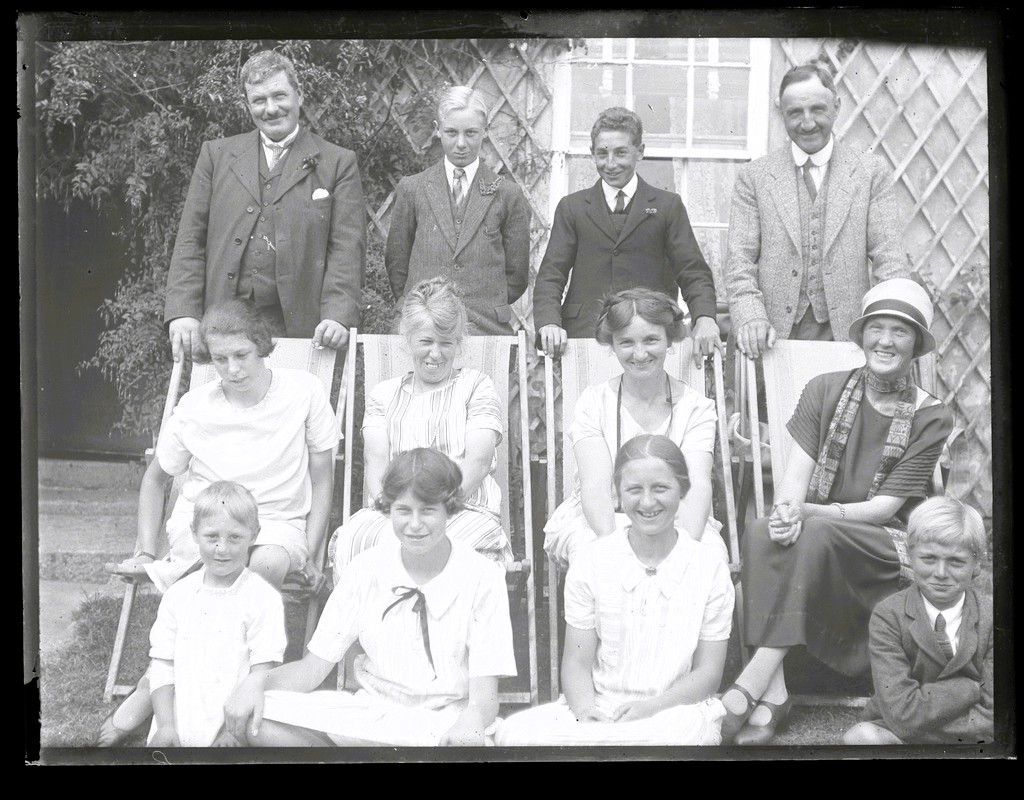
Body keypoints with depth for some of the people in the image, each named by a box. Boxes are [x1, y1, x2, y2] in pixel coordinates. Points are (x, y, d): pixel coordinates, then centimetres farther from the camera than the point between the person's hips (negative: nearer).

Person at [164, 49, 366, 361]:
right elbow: (190, 239, 9)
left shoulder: (338, 163, 7)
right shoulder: (216, 154, 13)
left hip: (298, 327, -2)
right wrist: (183, 312, -3)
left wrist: (337, 315, -15)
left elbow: (347, 248, 0)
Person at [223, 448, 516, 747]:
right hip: (369, 709, 4)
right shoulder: (365, 569, 0)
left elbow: (485, 695, -10)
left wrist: (472, 722, -35)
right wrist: (258, 681, -19)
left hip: (449, 721, -3)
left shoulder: (483, 578, -8)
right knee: (256, 718, -21)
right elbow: (313, 668, 2)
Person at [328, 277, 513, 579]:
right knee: (349, 541, -31)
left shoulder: (476, 385, 14)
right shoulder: (383, 393, 23)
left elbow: (478, 461, 0)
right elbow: (375, 460, 8)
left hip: (465, 510, -2)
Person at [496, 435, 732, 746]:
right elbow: (577, 662, 2)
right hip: (598, 706, 0)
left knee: (690, 729, -40)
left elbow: (708, 673, 2)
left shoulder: (709, 571, 1)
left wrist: (651, 707, -14)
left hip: (676, 708, 0)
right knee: (513, 732, -29)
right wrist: (584, 710, -19)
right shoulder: (590, 564, 2)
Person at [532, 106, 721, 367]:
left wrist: (705, 319, -14)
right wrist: (549, 323, -12)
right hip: (584, 335, 0)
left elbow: (693, 273, 7)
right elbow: (551, 275, 9)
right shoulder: (572, 207, 16)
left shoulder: (668, 206, 14)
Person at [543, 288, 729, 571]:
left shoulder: (697, 408, 3)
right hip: (594, 523, -1)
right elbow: (595, 484, -14)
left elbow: (699, 485, -12)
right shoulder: (593, 402, 1)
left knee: (714, 552, -30)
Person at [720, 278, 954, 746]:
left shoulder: (930, 418, -2)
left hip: (888, 546, -2)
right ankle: (771, 694, -37)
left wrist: (806, 512, -21)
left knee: (817, 531, -35)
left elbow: (884, 506, -9)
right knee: (760, 533, -31)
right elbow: (795, 474, -5)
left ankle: (757, 675, -37)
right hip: (816, 540, 3)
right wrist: (787, 512, -28)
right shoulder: (824, 391, 6)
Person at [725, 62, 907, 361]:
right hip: (776, 336, 0)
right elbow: (740, 259, 4)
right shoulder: (753, 177, 9)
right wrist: (750, 316, -15)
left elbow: (888, 256, 4)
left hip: (849, 336, 0)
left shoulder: (872, 173, 9)